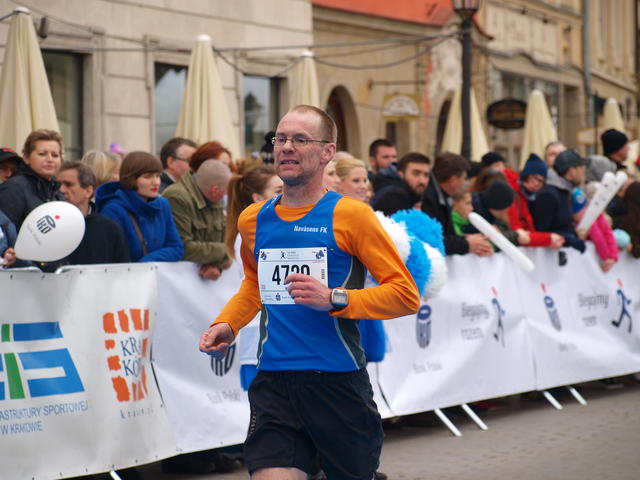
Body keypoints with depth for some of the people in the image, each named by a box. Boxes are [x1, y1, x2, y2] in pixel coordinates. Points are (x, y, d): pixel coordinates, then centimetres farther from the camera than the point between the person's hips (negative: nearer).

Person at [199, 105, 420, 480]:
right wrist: (228, 323, 13)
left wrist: (334, 299, -18)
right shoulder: (253, 220, 10)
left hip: (338, 381, -2)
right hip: (274, 382, 3)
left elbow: (406, 295, -6)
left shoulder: (350, 215, -4)